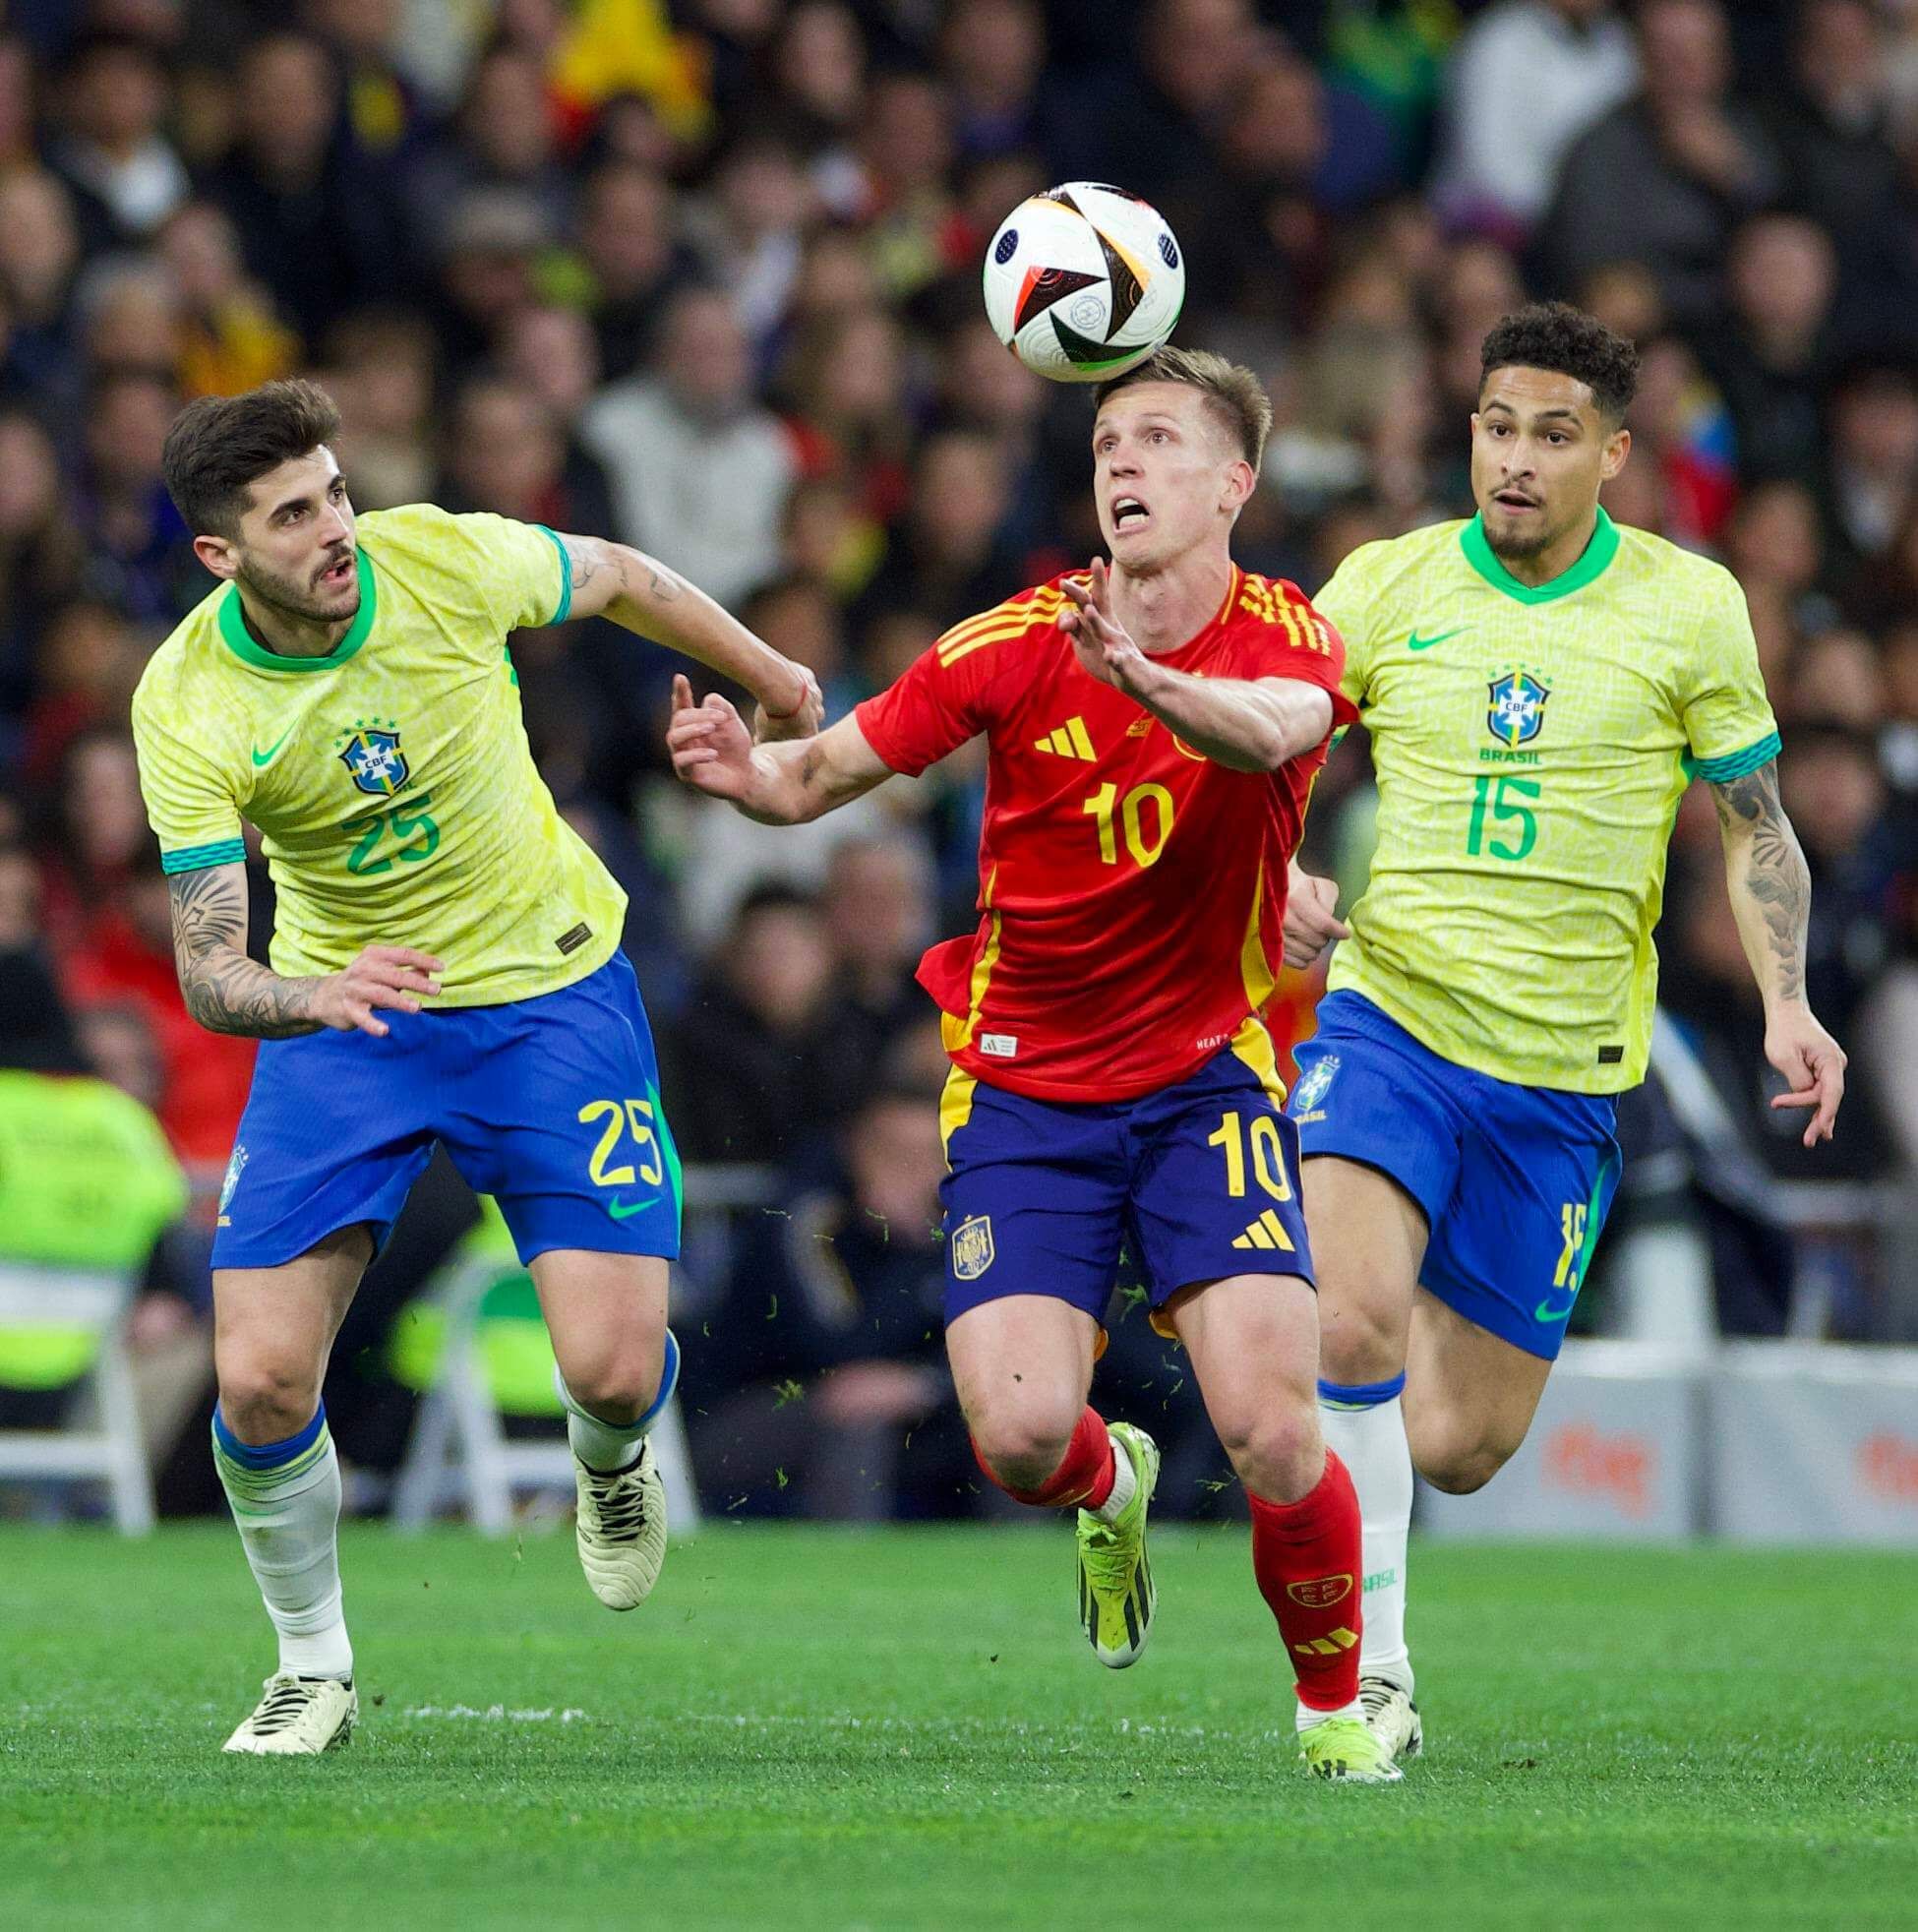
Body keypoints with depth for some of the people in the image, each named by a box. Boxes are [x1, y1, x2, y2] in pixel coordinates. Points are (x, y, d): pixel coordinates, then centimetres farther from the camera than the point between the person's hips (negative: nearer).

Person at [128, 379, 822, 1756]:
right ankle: (315, 1668, 14)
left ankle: (612, 1460, 28)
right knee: (261, 1380, -13)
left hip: (552, 985, 0)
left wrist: (774, 683, 17)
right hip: (336, 1007, 0)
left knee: (612, 1368, -12)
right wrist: (314, 997, -45)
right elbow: (208, 974, -23)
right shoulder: (187, 708, -20)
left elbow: (622, 580, 3)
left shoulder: (446, 561, -20)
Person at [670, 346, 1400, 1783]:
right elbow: (823, 774, -1)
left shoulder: (1286, 638, -8)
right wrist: (746, 772, -25)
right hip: (1025, 1088, 1)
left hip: (1208, 1076, -1)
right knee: (1019, 1436, -16)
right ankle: (1109, 1484, 23)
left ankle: (1338, 1703, 9)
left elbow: (1272, 732, -33)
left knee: (1271, 1432, -17)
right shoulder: (1018, 643, -5)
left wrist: (1145, 677, -54)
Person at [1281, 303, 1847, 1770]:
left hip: (1561, 1071, 1)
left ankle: (1439, 1314, 41)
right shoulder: (1385, 586, 1)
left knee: (1458, 1452, 4)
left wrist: (1785, 1003, -6)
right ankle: (1373, 1669, -14)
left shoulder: (1690, 606, 1)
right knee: (1351, 1322, -28)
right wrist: (1275, 882, -12)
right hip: (1388, 1015, -1)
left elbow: (1757, 826, 9)